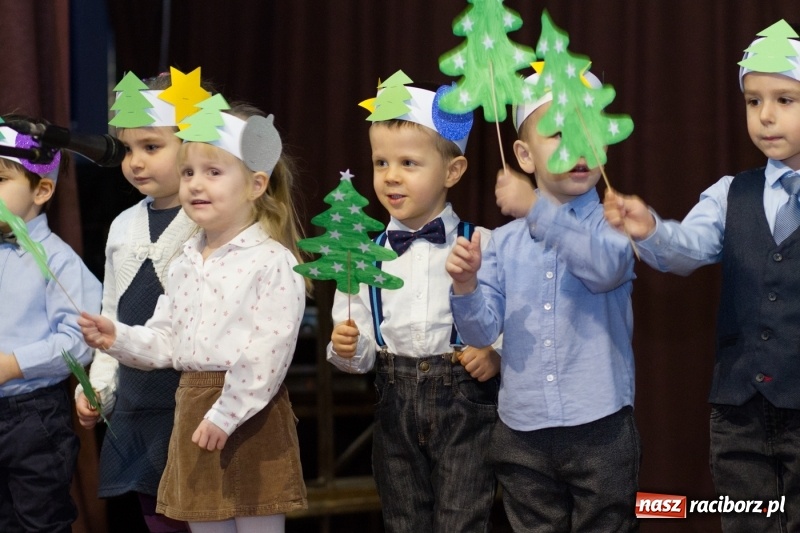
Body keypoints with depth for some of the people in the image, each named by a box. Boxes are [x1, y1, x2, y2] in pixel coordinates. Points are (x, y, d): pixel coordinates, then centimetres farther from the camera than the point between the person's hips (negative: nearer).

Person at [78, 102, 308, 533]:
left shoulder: (272, 262, -13)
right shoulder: (186, 263, 11)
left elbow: (267, 352, -19)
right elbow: (166, 342, 14)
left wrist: (225, 415, -19)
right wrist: (119, 338, -4)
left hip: (248, 414, -7)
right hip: (192, 410, 7)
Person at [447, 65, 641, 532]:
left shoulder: (613, 225, -3)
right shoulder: (503, 243, 5)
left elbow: (607, 266, -26)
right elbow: (484, 330, 3)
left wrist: (538, 211, -31)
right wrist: (466, 287, -17)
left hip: (600, 428, -3)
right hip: (523, 432, 3)